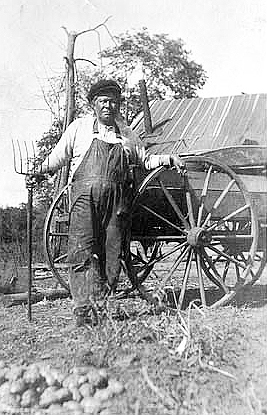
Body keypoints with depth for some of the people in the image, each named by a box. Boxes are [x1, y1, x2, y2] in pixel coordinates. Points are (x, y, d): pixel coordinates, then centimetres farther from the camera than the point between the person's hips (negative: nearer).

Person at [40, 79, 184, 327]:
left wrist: (168, 159, 14)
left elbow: (145, 161, 28)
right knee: (81, 253, -13)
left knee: (111, 258, -2)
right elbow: (58, 157, 15)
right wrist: (38, 171, 2)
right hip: (85, 197, -2)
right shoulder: (79, 127, 14)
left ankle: (96, 304, 9)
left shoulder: (126, 135, 21)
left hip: (116, 200, 3)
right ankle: (82, 309, -10)